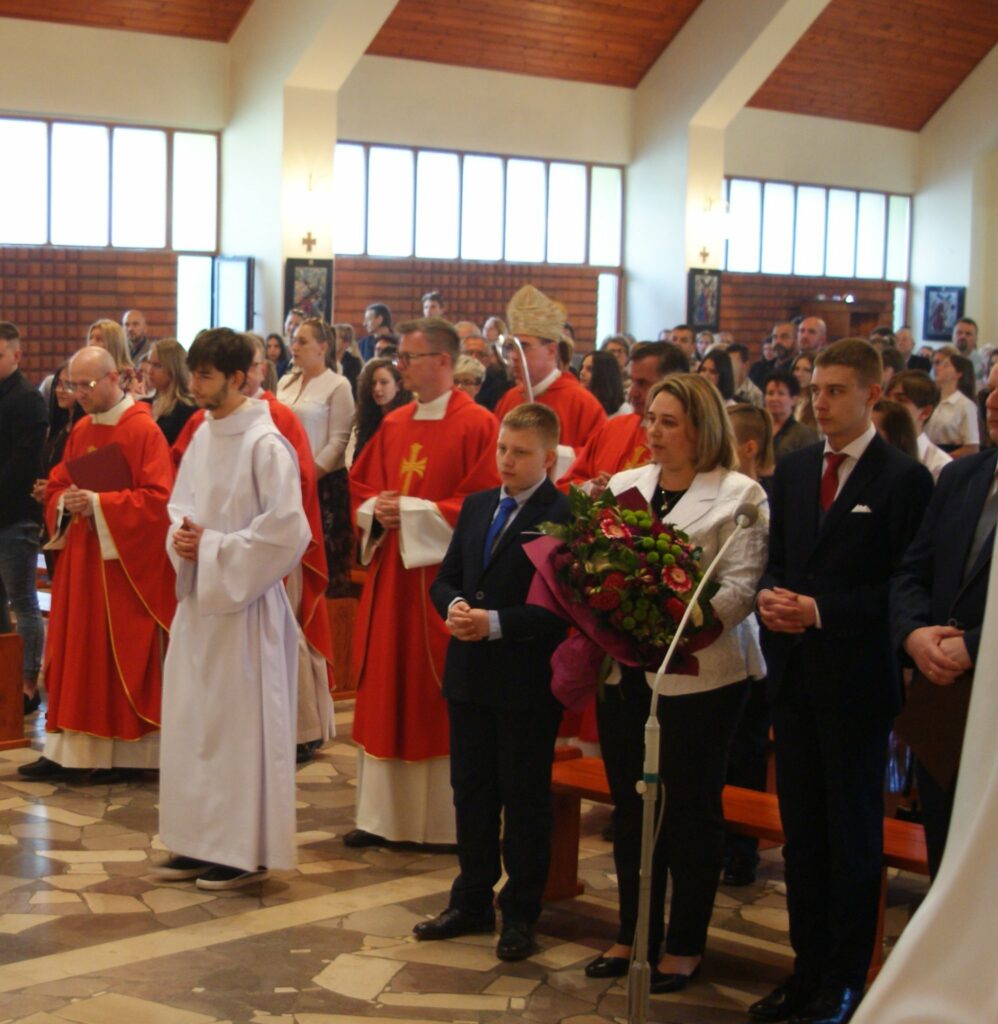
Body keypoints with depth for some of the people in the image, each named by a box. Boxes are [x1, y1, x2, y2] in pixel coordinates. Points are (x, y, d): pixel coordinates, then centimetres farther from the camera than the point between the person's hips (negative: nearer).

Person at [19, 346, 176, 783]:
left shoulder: (144, 431, -11)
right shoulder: (80, 432, 11)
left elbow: (158, 499, -17)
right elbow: (55, 487, 16)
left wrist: (98, 503, -20)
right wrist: (66, 502, -7)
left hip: (125, 561, -7)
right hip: (80, 558, 7)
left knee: (123, 654, 0)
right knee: (74, 651, 8)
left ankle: (125, 751, 8)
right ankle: (67, 748, 13)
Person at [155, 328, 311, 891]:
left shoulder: (265, 444, -15)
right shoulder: (203, 436, 9)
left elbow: (286, 528, -19)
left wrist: (214, 548, -14)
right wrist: (181, 537, -3)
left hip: (246, 602, -8)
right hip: (198, 596, 8)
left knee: (242, 723, -1)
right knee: (190, 720, 11)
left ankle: (246, 851, 9)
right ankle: (202, 843, 22)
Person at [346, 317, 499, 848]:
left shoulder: (477, 426, -8)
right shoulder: (393, 425, 12)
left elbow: (483, 504, -14)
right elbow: (360, 484, 19)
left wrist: (412, 511, -16)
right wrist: (376, 510, -3)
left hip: (443, 574, -6)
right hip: (389, 574, 6)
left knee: (439, 700, 0)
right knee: (384, 692, 7)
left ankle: (442, 820, 11)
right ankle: (382, 814, 15)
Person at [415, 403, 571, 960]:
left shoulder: (564, 516, -12)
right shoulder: (477, 507, 11)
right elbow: (445, 579, 14)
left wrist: (496, 622, -22)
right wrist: (454, 606, -8)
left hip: (527, 683, -7)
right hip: (470, 676, 7)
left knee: (526, 799, 4)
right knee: (471, 790, 16)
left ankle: (521, 915, 16)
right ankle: (472, 903, 29)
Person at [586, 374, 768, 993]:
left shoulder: (739, 495, -6)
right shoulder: (625, 486, 10)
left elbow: (741, 585, -14)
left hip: (699, 674, -5)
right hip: (625, 667, 5)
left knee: (691, 807, 6)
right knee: (631, 803, 13)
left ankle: (685, 944, 18)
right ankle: (634, 931, 26)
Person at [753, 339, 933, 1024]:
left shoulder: (904, 479, -9)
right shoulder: (794, 470, 11)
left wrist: (821, 609, -18)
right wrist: (769, 595, -5)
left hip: (856, 679, -6)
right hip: (796, 675, 6)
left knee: (853, 832, 4)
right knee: (801, 828, 12)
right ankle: (808, 964, 23)